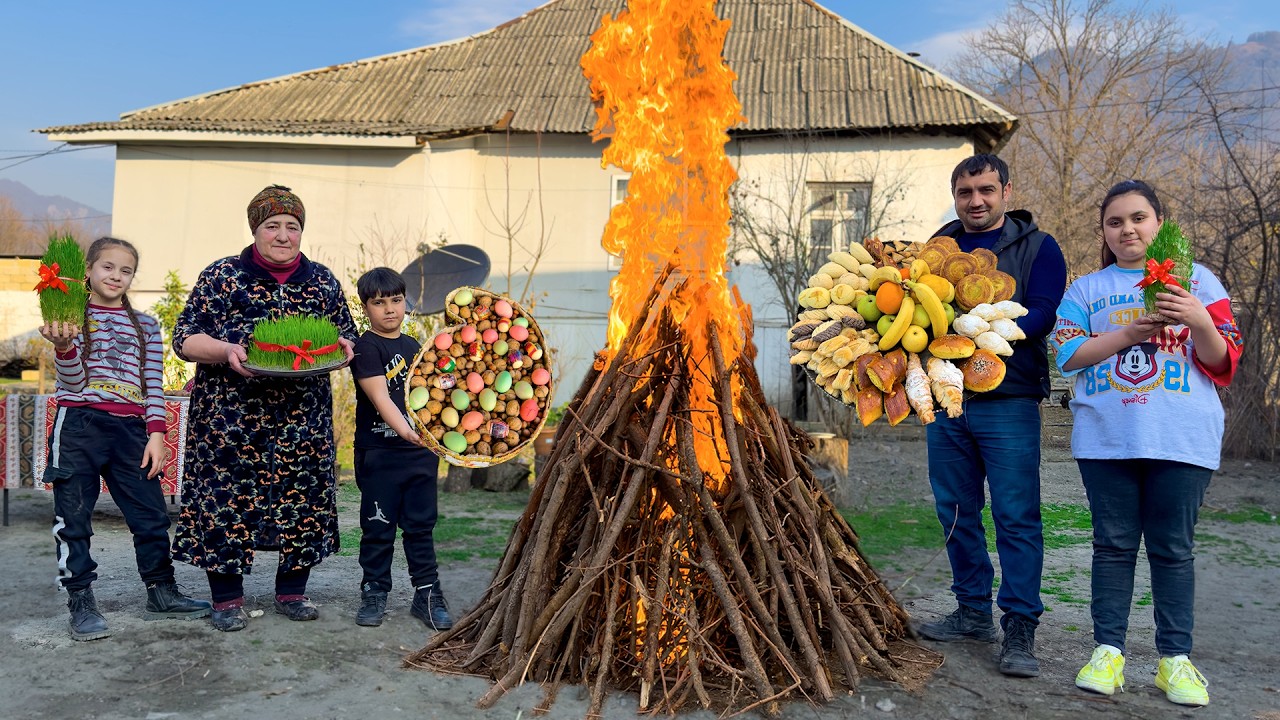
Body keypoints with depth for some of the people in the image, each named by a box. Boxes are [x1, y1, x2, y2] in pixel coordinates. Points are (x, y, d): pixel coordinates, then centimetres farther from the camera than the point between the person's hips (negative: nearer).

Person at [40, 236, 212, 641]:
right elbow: (73, 382, -4)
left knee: (151, 513, 5)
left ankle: (161, 593, 17)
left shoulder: (145, 326, 12)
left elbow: (153, 384, 9)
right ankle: (80, 603, 12)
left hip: (130, 429, 3)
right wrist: (64, 346, -23)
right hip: (79, 425, -3)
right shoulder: (71, 316, 4)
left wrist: (156, 433, -1)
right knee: (73, 518, 2)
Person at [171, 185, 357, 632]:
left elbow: (346, 334, 20)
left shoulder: (323, 281, 12)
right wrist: (226, 351, -19)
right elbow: (185, 338, 0)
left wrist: (341, 346, -4)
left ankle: (292, 591, 22)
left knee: (304, 497, 6)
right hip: (231, 415, -3)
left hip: (303, 419, 3)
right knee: (227, 497, -1)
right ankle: (227, 598, 15)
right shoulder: (221, 276, 2)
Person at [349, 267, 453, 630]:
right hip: (379, 454, -5)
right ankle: (374, 593, 20)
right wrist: (406, 430, -33)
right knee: (378, 528, 6)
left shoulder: (414, 346, 13)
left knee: (421, 526, 9)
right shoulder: (366, 347, -8)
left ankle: (427, 594, 16)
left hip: (420, 451, 5)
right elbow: (380, 397, -21)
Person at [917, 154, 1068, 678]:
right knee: (956, 511, 11)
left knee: (1016, 516, -4)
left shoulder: (1037, 247, 3)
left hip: (1008, 402, -4)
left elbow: (1042, 312, -10)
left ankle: (1019, 629, 5)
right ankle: (973, 611, 24)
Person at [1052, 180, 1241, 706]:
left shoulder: (1195, 280, 9)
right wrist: (1132, 331, -11)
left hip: (1182, 440, -1)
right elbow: (1067, 352, -1)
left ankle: (1175, 658, 12)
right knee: (1113, 545, 5)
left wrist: (1199, 323, -16)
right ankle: (1108, 651, 11)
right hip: (1106, 439, 1)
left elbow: (1223, 362, 4)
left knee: (1173, 548, 3)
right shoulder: (1086, 289, 12)